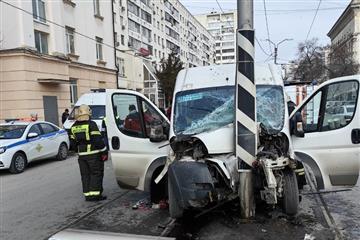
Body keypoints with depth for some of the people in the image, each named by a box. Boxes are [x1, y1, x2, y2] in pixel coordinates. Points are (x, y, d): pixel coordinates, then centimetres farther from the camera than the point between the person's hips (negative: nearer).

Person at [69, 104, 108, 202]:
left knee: (85, 175, 12)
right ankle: (95, 194, -1)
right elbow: (98, 140, -16)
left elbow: (73, 143, 14)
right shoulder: (91, 124, -12)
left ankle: (87, 194, 15)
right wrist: (104, 152, -9)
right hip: (93, 154, -6)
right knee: (96, 174, 1)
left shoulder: (74, 127, 9)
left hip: (81, 155, 6)